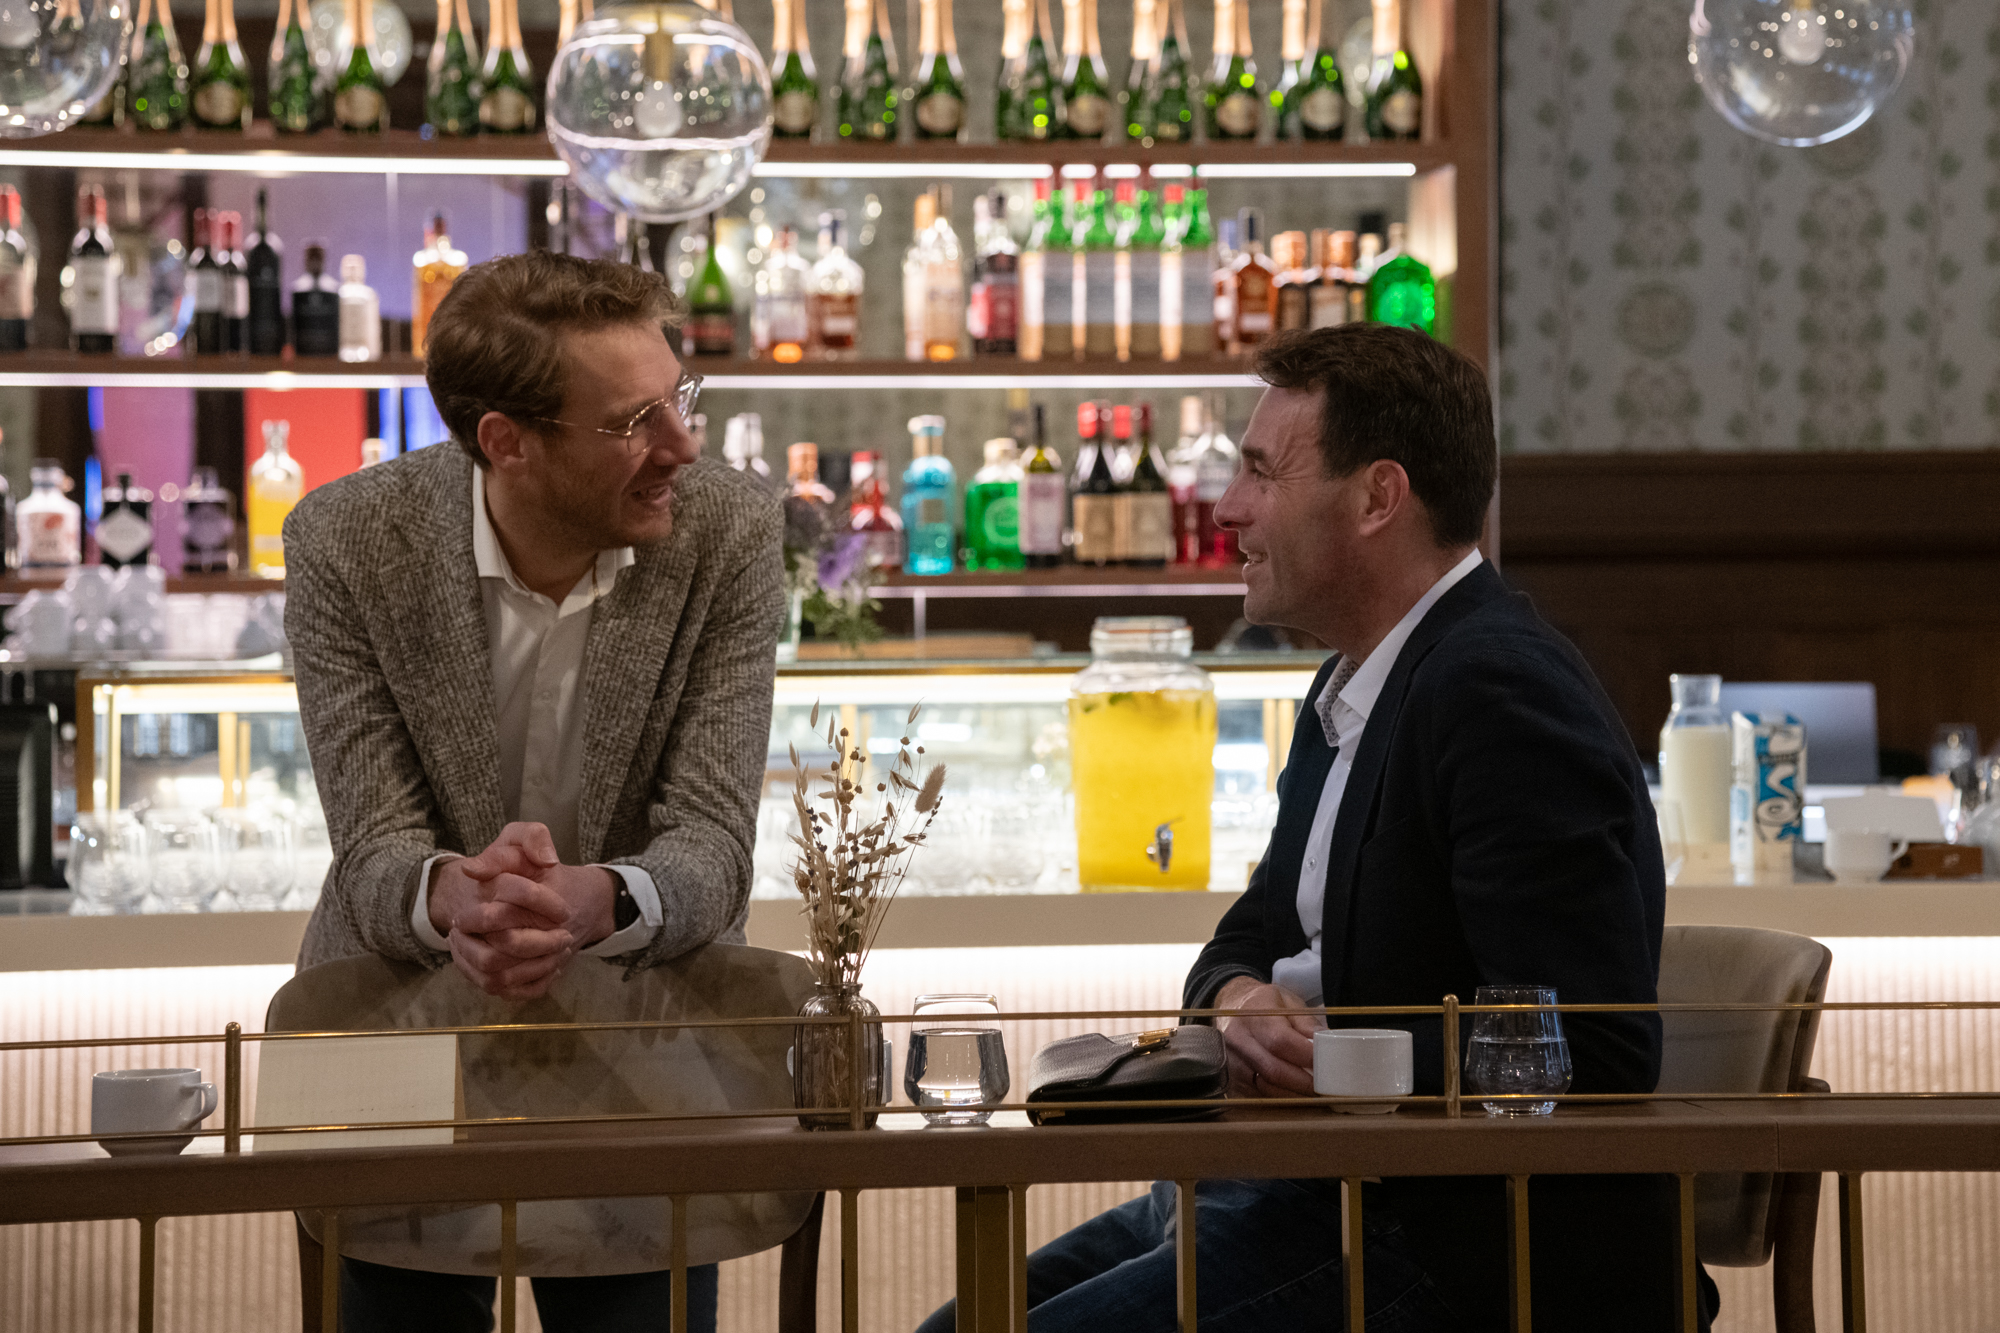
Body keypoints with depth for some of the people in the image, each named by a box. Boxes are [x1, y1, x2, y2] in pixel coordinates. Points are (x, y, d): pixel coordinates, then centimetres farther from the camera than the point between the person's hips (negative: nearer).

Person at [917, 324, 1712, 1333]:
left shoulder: (1504, 692, -18)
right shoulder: (1351, 689, 15)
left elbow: (1593, 1056, -24)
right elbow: (1250, 940, 20)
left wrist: (1327, 1063, -23)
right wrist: (1239, 1001, -4)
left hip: (1453, 1241, -10)